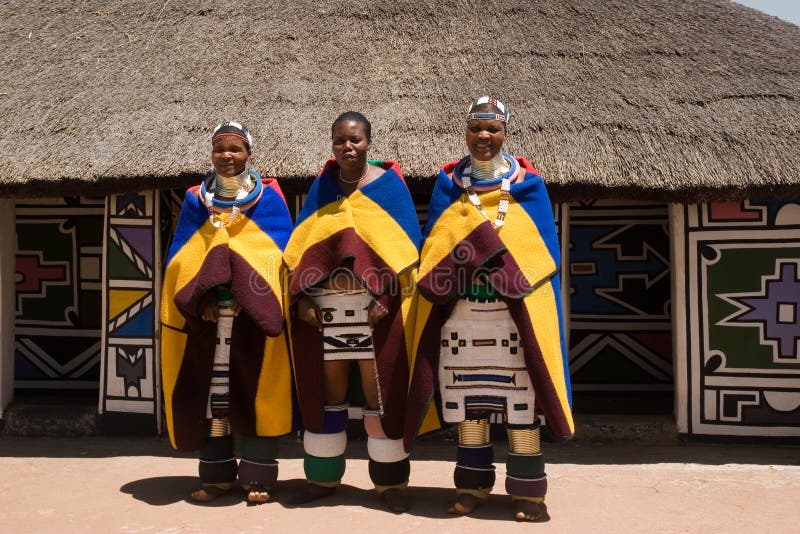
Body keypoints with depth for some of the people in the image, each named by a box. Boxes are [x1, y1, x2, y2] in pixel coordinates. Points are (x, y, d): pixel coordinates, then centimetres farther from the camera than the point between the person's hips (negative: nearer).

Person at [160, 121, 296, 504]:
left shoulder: (268, 197, 3)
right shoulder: (196, 199, 10)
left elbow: (283, 253, -1)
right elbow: (180, 259, 7)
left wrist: (249, 295, -14)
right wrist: (201, 299, -9)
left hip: (255, 313, -2)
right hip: (205, 314, 2)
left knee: (255, 391, 0)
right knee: (210, 391, 5)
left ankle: (257, 477, 10)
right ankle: (216, 475, 16)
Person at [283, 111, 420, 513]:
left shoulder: (389, 183, 2)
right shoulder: (321, 186, 10)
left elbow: (404, 244, -3)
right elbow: (301, 246, 8)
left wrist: (384, 298, -13)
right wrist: (301, 297, -4)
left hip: (375, 308, -3)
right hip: (325, 308, 3)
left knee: (380, 392, 2)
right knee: (328, 393, 10)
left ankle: (390, 481, 16)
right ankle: (322, 476, 24)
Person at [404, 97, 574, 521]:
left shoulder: (527, 184, 5)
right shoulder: (448, 183, 10)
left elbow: (543, 250, 4)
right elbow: (432, 247, 10)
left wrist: (538, 307, -4)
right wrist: (438, 286, -5)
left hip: (513, 315, -2)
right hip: (461, 314, 2)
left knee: (519, 399, 0)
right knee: (467, 398, 8)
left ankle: (527, 491, 13)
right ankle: (472, 485, 22)